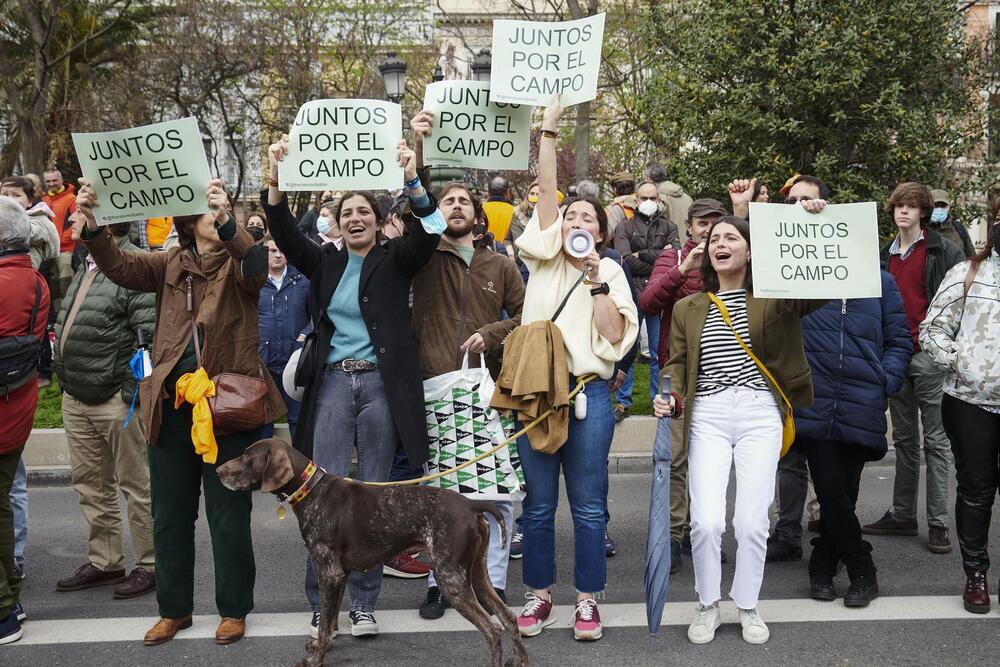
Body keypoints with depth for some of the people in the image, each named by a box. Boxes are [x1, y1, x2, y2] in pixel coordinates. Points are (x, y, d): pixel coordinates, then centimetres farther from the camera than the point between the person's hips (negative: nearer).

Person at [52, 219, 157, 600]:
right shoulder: (87, 267, 16)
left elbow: (148, 336, -20)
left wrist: (132, 393, -22)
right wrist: (64, 378, 18)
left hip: (114, 398, -9)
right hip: (75, 398, 9)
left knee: (135, 484, 1)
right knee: (89, 482, 15)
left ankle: (150, 565, 12)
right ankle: (104, 562, 27)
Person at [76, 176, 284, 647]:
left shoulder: (238, 264, 0)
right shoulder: (170, 264, 9)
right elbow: (121, 267, -6)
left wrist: (227, 221, -39)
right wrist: (92, 225, -23)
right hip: (171, 403, 4)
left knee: (229, 514, 6)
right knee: (170, 513, 13)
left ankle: (234, 609, 22)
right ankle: (174, 609, 28)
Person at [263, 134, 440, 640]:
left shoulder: (394, 260, 5)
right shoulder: (325, 261, 11)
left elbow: (429, 234, -12)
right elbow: (286, 237, -3)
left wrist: (411, 181, -26)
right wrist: (277, 182, -18)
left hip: (382, 384, -1)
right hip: (332, 383, 2)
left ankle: (364, 604, 14)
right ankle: (322, 605, 8)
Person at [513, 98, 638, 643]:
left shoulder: (610, 271, 8)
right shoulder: (544, 257, 10)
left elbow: (616, 335, -3)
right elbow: (547, 190, 1)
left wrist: (596, 281, -8)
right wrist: (549, 129, -3)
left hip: (588, 393, -1)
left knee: (588, 505, 4)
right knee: (538, 504, 7)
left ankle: (587, 600, 15)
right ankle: (538, 596, 20)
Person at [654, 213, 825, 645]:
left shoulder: (774, 298, 5)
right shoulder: (688, 308, 12)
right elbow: (677, 364, 10)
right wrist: (670, 399, -9)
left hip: (759, 413, -1)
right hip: (708, 416, 1)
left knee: (752, 520, -1)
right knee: (706, 521, -7)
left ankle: (748, 606, 20)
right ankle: (707, 606, 15)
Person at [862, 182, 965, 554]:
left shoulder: (944, 251, -3)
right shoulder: (885, 256, 14)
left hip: (930, 355, -6)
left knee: (936, 440, -1)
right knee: (904, 439, 12)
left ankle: (939, 523, 3)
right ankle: (902, 515, 20)